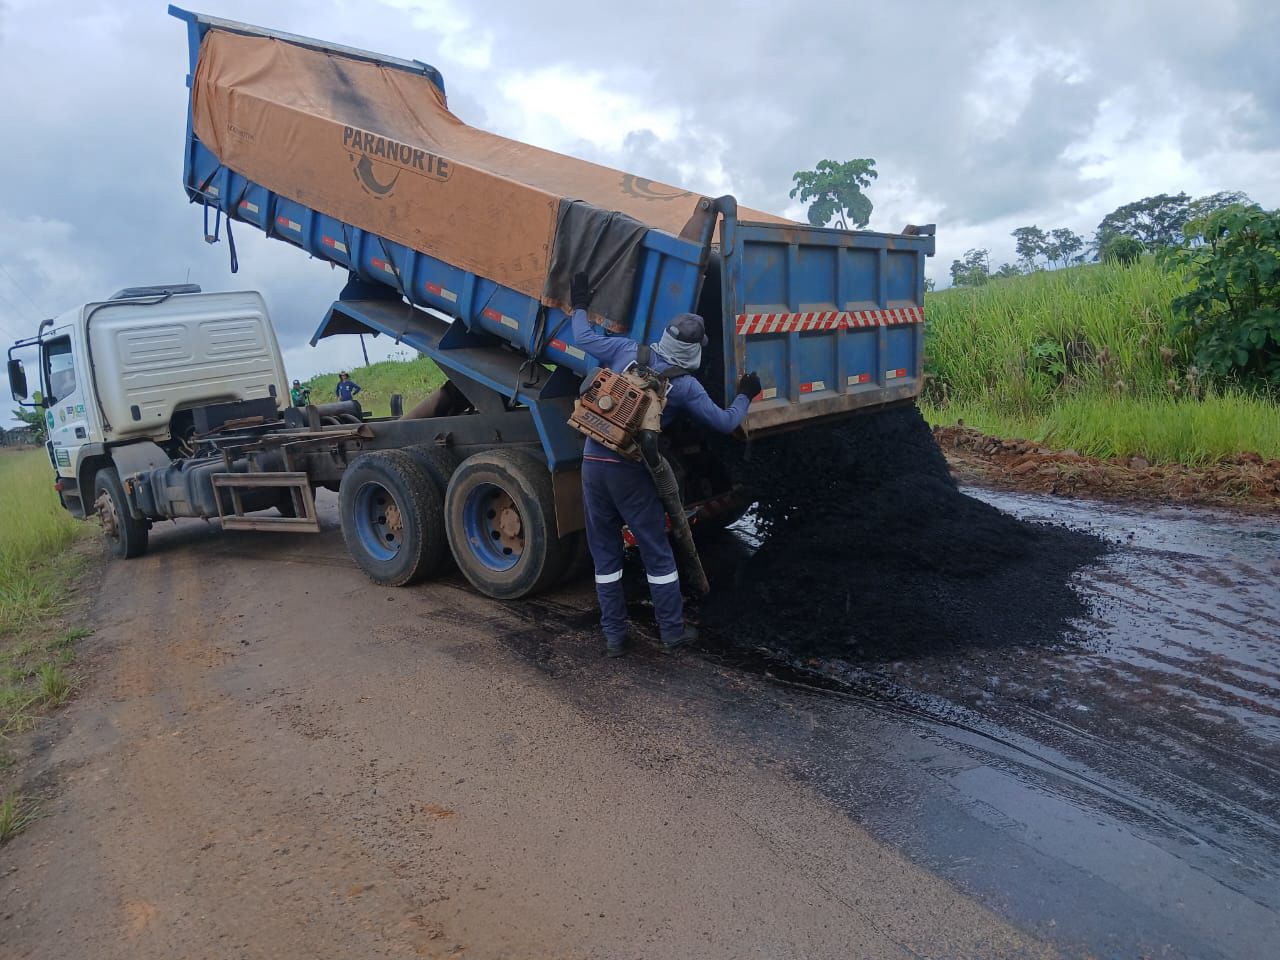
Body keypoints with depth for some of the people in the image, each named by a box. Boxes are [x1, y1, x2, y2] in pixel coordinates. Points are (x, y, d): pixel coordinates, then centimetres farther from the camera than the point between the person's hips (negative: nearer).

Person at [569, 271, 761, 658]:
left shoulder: (628, 351, 3)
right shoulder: (686, 387, -3)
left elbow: (585, 339, 15)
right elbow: (725, 422, 6)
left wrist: (579, 307, 33)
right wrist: (744, 395, 25)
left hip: (593, 461, 4)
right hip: (631, 471, -3)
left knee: (605, 550, 12)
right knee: (657, 552, 10)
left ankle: (614, 635, 18)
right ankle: (673, 632, 19)